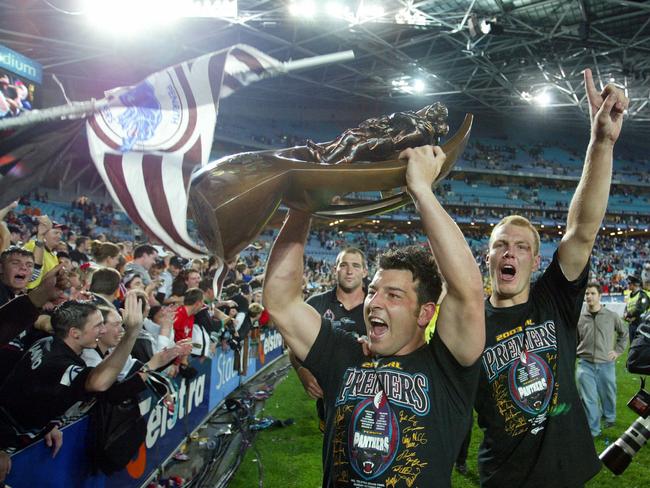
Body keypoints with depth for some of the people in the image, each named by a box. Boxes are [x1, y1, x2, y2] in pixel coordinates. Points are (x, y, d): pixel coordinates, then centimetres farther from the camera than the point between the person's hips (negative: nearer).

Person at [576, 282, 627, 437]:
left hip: (606, 364, 1)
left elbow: (624, 333, 16)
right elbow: (574, 340, 12)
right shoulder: (580, 318, 0)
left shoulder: (611, 316, 0)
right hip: (585, 365, 0)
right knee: (588, 399, -1)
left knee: (608, 395, 17)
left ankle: (609, 417, 46)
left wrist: (618, 350, 9)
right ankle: (592, 430, 9)